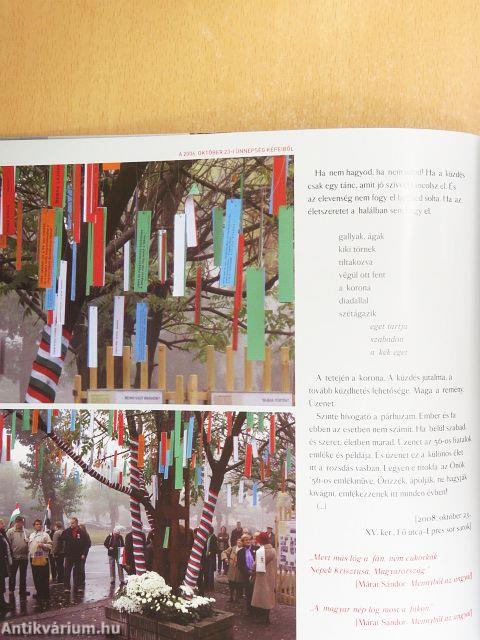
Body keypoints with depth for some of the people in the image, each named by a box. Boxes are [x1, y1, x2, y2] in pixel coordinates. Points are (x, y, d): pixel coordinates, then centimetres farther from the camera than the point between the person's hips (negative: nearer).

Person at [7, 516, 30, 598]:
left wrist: (28, 541, -7)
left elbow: (30, 542, 16)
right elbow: (8, 543, -7)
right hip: (14, 557, -4)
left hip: (24, 556, 4)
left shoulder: (26, 532, 9)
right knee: (12, 574, 7)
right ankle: (11, 590, 20)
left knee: (23, 575, 12)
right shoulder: (10, 531, -5)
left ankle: (23, 590, 22)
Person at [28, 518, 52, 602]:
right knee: (36, 578, 12)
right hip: (33, 559, 6)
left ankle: (46, 594, 6)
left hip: (43, 558, -6)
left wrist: (43, 545, -21)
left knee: (44, 578, -2)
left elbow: (50, 546, -7)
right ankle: (39, 593, 24)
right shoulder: (31, 535, 15)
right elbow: (29, 546, 23)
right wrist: (29, 554, 13)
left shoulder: (45, 534, -3)